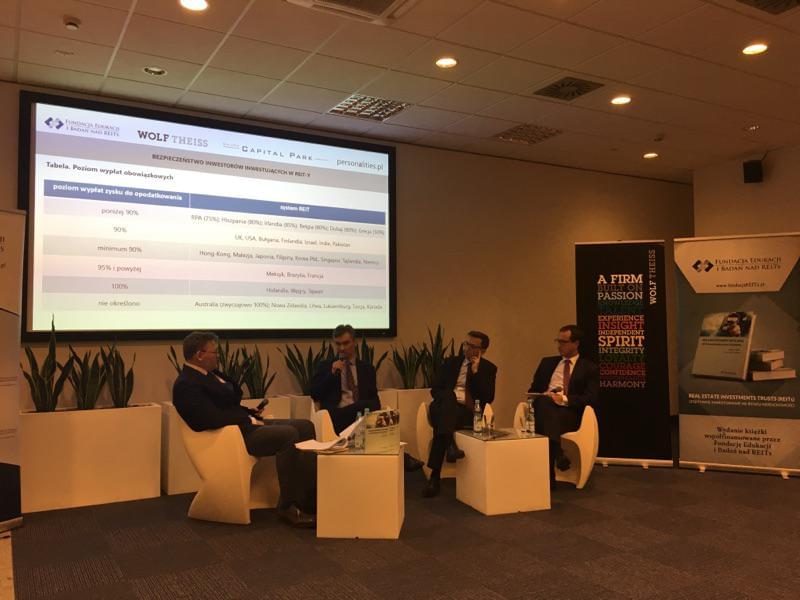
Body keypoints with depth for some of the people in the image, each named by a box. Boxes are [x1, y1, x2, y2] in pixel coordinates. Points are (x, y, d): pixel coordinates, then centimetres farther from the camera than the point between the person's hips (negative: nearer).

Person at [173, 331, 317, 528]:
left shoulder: (210, 374, 16)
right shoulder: (186, 384, -15)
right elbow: (214, 419, -24)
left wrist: (252, 414, 4)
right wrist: (249, 419, -14)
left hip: (246, 424, 10)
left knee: (305, 426, 1)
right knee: (288, 434, -27)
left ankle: (312, 498, 1)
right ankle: (288, 507, -14)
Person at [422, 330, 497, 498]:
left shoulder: (488, 369, 15)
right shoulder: (451, 362, 21)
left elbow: (488, 399, -1)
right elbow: (435, 389, 13)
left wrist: (476, 371, -5)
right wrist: (449, 398, -10)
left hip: (468, 412, -2)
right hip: (445, 407, 2)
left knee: (440, 426, -35)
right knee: (449, 397, -37)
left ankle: (435, 476, -39)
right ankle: (450, 445, -52)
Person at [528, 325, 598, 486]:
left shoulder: (589, 368, 13)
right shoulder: (547, 363, 25)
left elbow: (590, 398, 0)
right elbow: (532, 390, 22)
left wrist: (564, 399, -16)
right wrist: (542, 396, -3)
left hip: (570, 413, -3)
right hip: (543, 409, 3)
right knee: (543, 402, -36)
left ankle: (548, 477, -39)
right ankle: (559, 454, -45)